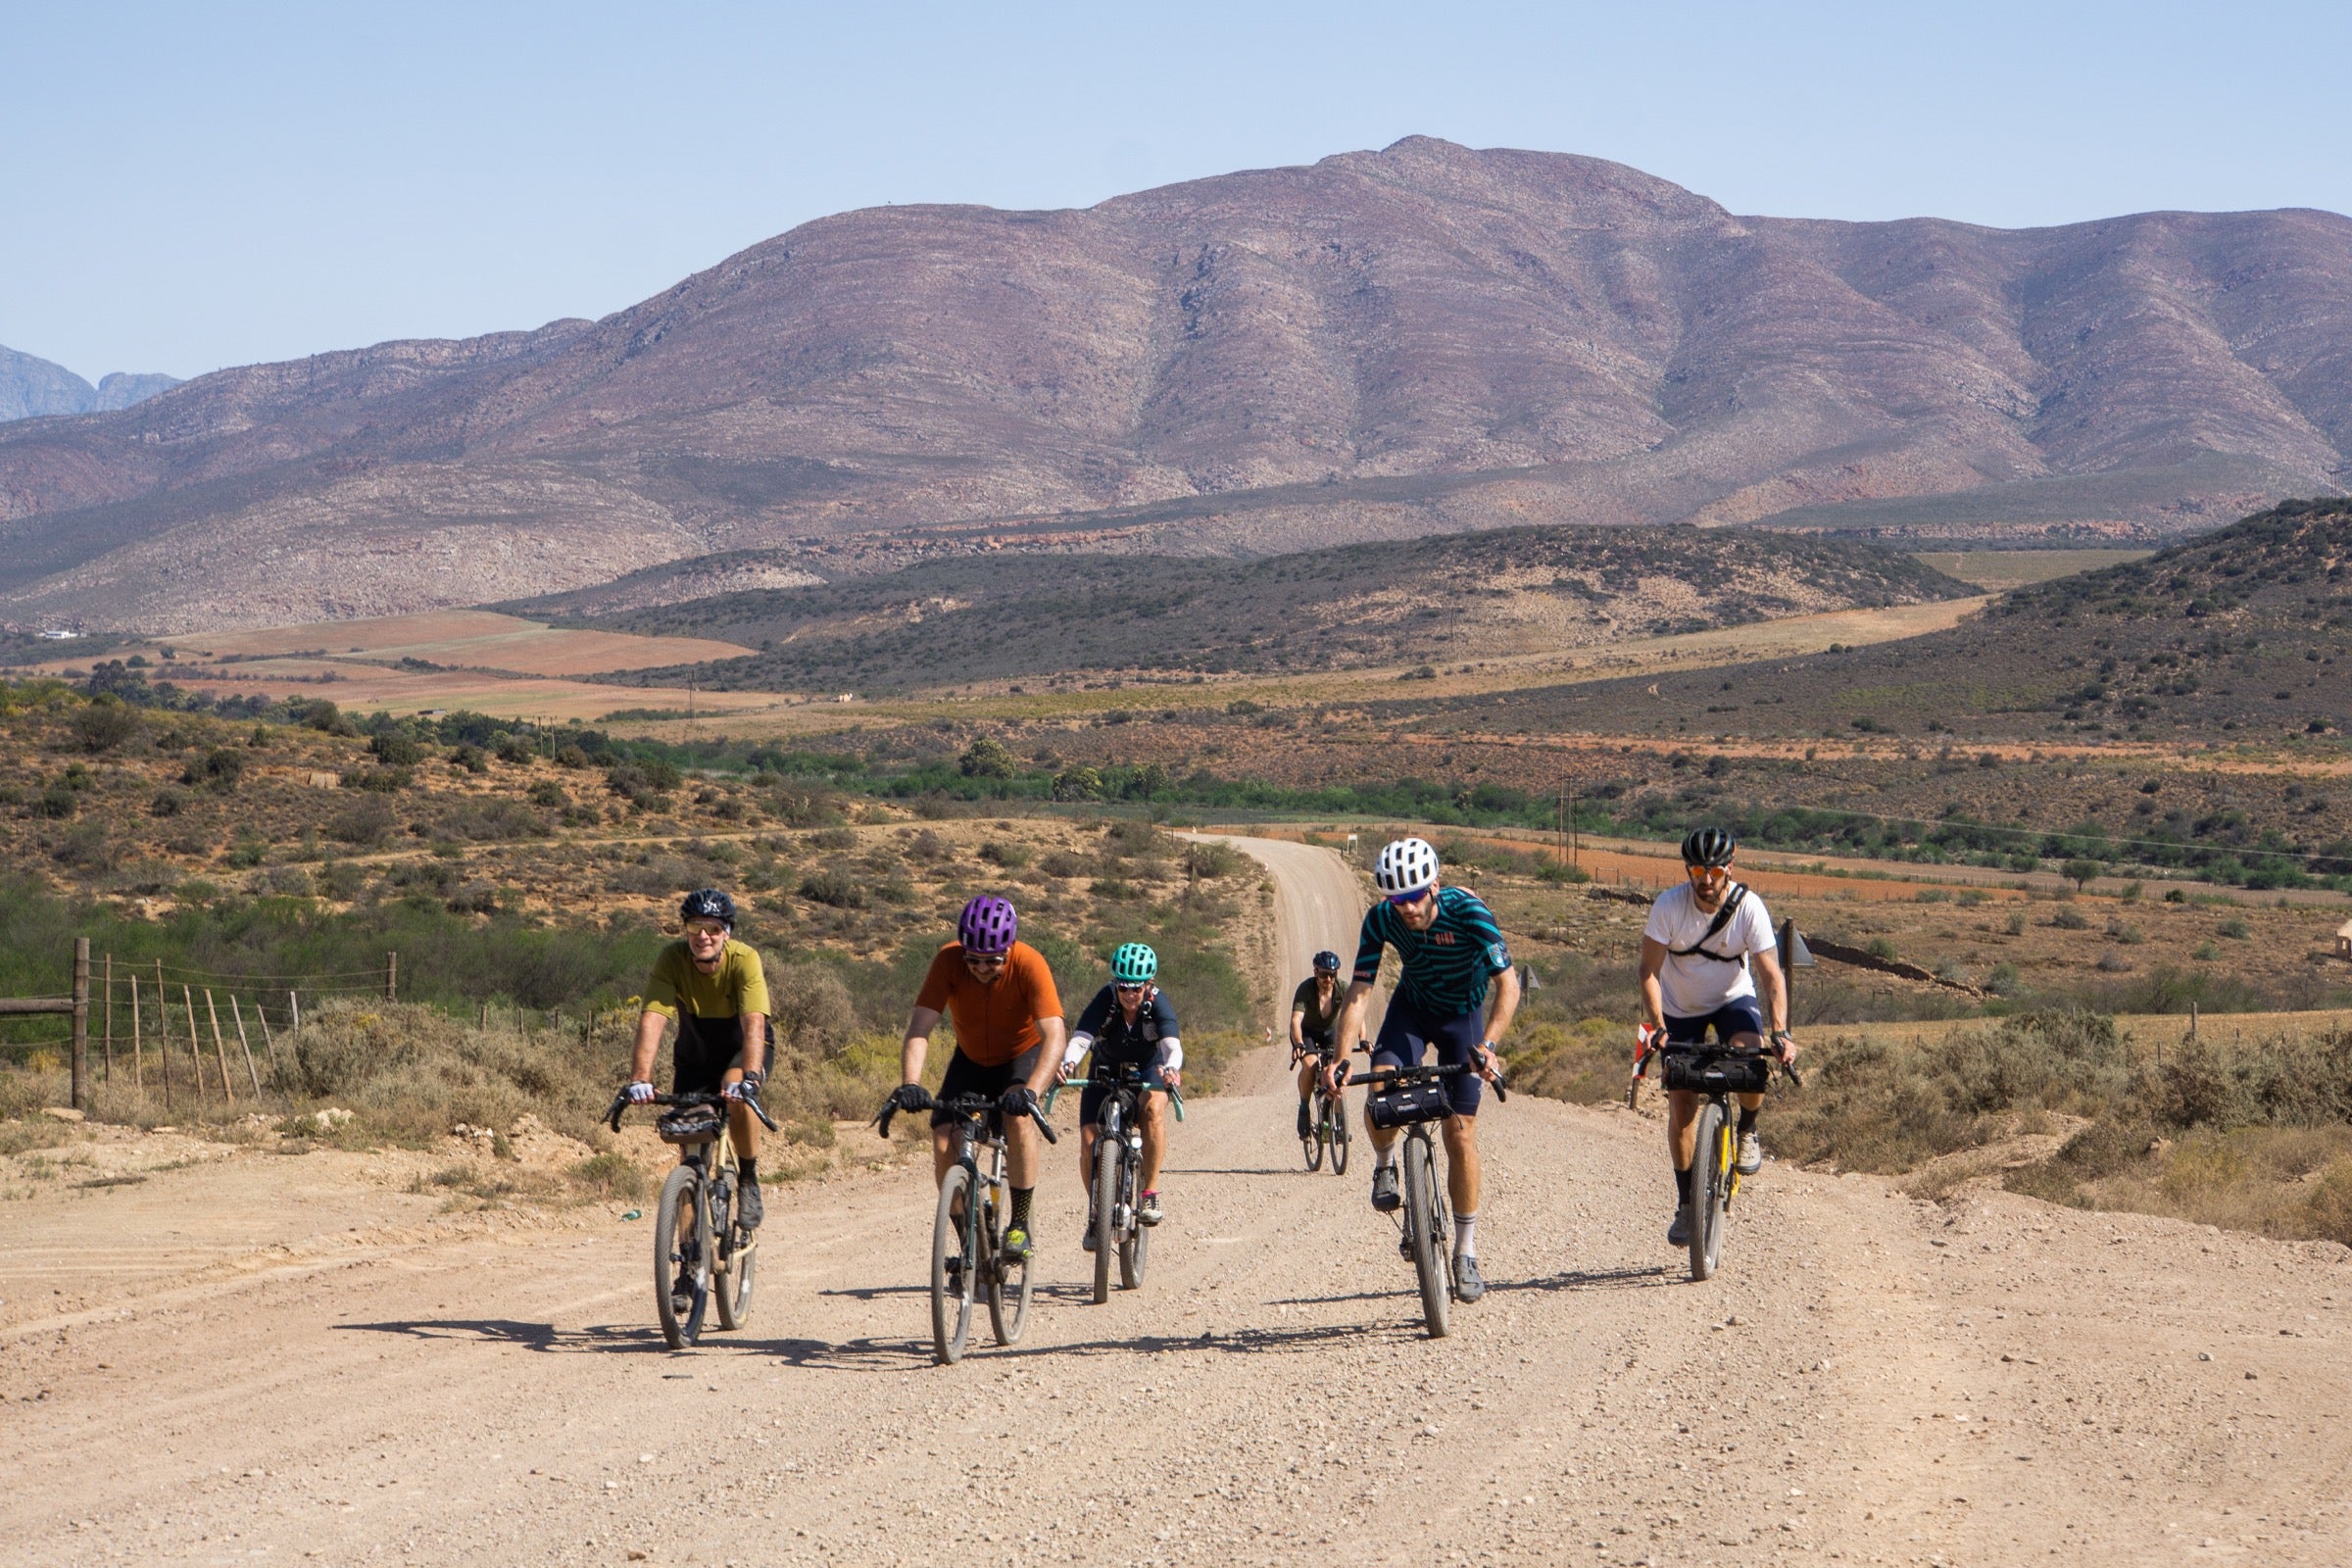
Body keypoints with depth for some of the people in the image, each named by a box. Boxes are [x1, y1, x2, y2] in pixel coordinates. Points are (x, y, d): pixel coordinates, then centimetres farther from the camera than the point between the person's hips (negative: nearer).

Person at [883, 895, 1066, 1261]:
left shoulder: (1029, 964, -31)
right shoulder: (949, 960, -26)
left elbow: (1053, 1037, -38)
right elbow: (919, 1028, -31)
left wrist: (1030, 1089, -54)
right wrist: (909, 1084, -47)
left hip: (1022, 1055, -2)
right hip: (971, 1059, 3)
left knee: (1017, 1117, -32)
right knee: (943, 1141, -16)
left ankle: (1021, 1226, -18)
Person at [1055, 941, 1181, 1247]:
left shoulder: (1158, 1003, -28)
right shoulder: (1105, 1000, -27)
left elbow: (1173, 1045, -42)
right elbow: (1080, 1039, -40)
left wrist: (1171, 1068, -65)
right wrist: (1067, 1064, -62)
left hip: (1148, 1069, -1)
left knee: (1153, 1107, -35)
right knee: (1089, 1143, -13)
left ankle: (1149, 1191, -23)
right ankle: (1095, 1212, 12)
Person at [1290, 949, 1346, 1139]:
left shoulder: (1343, 989, -22)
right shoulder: (1306, 988, -29)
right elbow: (1296, 1020, -38)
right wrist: (1298, 1045, -55)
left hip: (1331, 1031, 2)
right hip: (1307, 1032, -2)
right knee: (1310, 1064, -30)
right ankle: (1304, 1109, -11)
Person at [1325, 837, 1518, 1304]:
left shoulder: (1466, 912, -32)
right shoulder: (1381, 920, -24)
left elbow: (1508, 985, -36)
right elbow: (1359, 992, -23)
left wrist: (1487, 1044, -50)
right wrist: (1338, 1059, -35)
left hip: (1463, 1015, -2)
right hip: (1411, 1007, 2)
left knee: (1460, 1133, -5)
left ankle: (1466, 1254, 6)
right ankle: (1385, 1165, 7)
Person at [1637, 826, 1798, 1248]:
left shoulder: (1748, 908, -23)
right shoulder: (1669, 906, -24)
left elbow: (1771, 974, -24)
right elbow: (1650, 970, -23)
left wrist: (1780, 1031, -37)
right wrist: (1656, 1026, -36)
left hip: (1733, 999, -1)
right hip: (1681, 1008, 1)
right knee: (1680, 1106, -4)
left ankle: (1747, 1132, 0)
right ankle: (1686, 1204, 11)